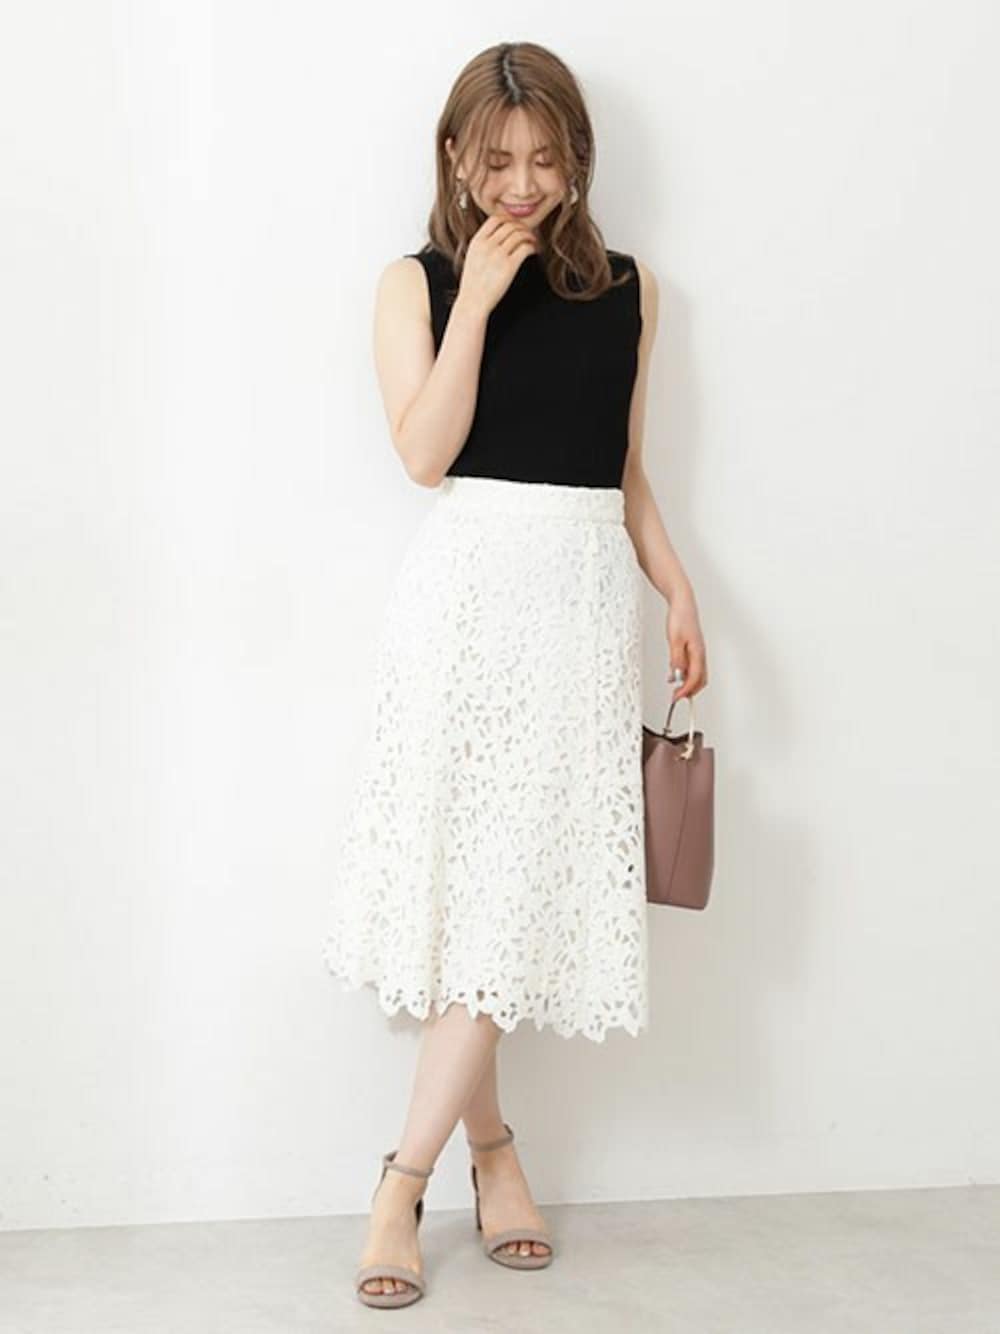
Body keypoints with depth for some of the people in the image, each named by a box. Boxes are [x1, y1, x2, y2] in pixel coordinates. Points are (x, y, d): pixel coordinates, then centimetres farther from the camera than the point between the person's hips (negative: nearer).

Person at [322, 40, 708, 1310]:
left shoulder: (626, 291, 12)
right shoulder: (417, 284, 5)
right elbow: (425, 451, -8)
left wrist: (677, 590, 7)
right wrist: (477, 295, -9)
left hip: (583, 596, 2)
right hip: (467, 590, -1)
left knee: (525, 885, -4)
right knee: (461, 875, -1)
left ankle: (405, 1177, 3)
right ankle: (489, 1138, 16)